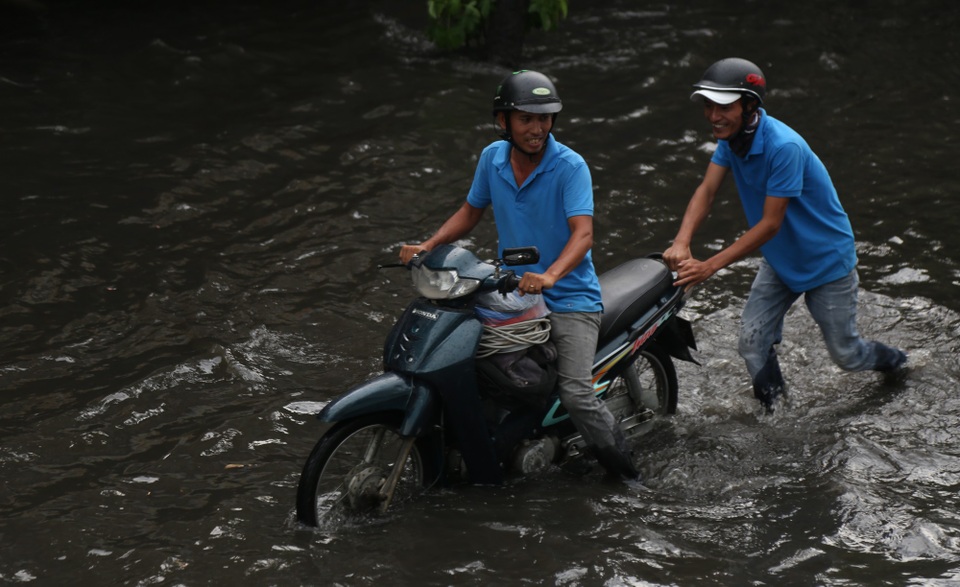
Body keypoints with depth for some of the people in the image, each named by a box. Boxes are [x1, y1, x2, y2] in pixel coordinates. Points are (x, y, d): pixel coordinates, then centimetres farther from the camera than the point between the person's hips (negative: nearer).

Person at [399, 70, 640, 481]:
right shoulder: (493, 157, 2)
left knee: (576, 395, -20)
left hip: (571, 297, -5)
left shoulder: (570, 166, -14)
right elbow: (470, 212, 16)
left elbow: (583, 233, -25)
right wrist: (428, 246, 1)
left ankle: (626, 476, -1)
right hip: (513, 290, 5)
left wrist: (550, 276, -43)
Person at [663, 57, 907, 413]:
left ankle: (890, 360, 42)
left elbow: (770, 224, -32)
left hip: (826, 260, -6)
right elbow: (707, 190, -15)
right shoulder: (731, 135, -10)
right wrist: (681, 243, -34)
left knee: (845, 354, 10)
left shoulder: (784, 147, -35)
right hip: (780, 260, 7)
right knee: (752, 343, -7)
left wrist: (710, 266, -35)